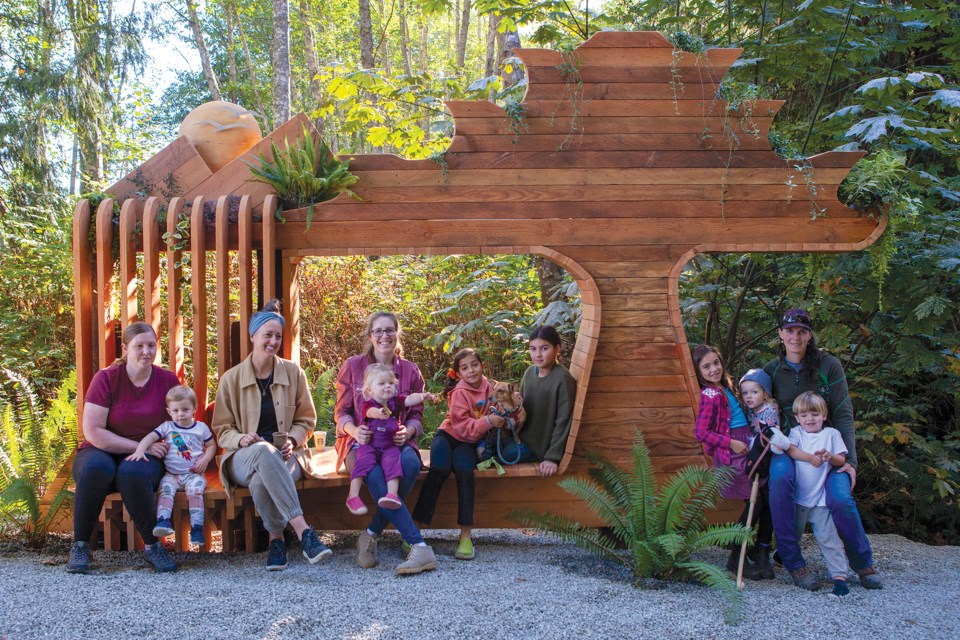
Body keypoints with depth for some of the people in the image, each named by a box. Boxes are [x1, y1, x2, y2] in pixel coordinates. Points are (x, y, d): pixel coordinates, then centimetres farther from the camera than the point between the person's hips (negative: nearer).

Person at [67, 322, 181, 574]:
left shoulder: (168, 380, 2)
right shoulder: (106, 378, -6)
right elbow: (92, 432, -13)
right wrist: (140, 446, -16)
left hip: (146, 458, 1)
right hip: (102, 452, -1)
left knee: (133, 472, -36)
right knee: (96, 467, -37)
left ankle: (152, 546, -20)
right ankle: (80, 545, -21)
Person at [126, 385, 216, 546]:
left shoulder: (201, 427, 11)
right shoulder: (167, 427, 9)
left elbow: (211, 445, 16)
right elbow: (150, 437, -4)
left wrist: (205, 459, -3)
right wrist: (140, 450, -22)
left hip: (193, 474, -1)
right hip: (171, 474, 1)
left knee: (195, 490, -30)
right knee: (166, 489, -29)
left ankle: (197, 527, -33)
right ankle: (163, 521, -41)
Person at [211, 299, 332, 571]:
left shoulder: (293, 373, 8)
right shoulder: (231, 379, 5)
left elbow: (306, 420, 13)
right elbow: (222, 429, 8)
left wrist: (292, 440, -9)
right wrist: (241, 439, -15)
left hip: (285, 456, 1)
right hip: (244, 458, -1)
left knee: (262, 482, -39)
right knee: (264, 450, -42)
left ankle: (276, 539, -16)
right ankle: (303, 532, -46)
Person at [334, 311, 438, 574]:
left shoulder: (410, 371, 11)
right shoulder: (353, 366, 6)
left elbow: (416, 415, 11)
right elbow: (341, 412, 7)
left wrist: (408, 431, -13)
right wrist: (355, 430, -16)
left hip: (396, 441, 2)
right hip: (361, 440, -2)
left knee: (410, 464, -36)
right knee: (375, 474, -37)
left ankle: (372, 534, -24)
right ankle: (419, 546, -40)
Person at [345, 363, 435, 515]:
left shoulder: (396, 401, 7)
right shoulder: (368, 405, -7)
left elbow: (410, 399, -9)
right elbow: (370, 411, -32)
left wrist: (422, 397, -32)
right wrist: (378, 413, -57)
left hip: (390, 445, 2)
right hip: (369, 445, -2)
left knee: (392, 462, -25)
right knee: (364, 461, -26)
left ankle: (392, 493, -35)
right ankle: (353, 496, -26)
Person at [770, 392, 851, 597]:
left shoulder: (831, 434, 7)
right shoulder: (796, 433, 6)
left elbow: (842, 460, 3)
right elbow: (789, 448, -14)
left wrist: (830, 457, -19)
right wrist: (809, 457, -28)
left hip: (821, 498, -1)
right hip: (797, 496, 2)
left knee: (827, 537, -8)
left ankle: (840, 575, -9)